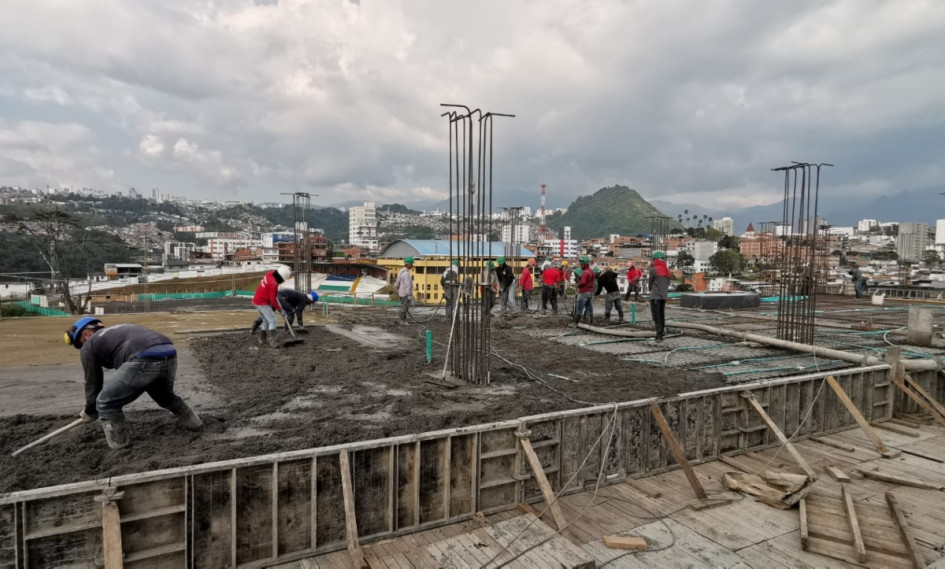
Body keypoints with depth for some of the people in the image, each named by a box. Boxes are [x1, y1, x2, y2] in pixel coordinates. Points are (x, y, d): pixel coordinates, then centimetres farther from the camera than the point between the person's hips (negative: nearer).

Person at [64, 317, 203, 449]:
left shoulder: (89, 346, 22)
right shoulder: (118, 330, 41)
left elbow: (92, 383, 27)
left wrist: (89, 413, 43)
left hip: (144, 361, -8)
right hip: (169, 355, 8)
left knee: (106, 404, 12)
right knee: (165, 395, 36)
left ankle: (119, 445, 16)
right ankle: (194, 423, 46)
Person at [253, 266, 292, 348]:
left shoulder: (270, 274, -2)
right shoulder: (273, 284, -27)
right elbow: (273, 300, -20)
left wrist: (276, 294, 8)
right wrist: (280, 309, -10)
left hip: (257, 300, 10)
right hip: (263, 303, -10)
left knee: (266, 321, 20)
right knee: (272, 321, -11)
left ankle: (262, 340, 28)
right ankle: (272, 341, -19)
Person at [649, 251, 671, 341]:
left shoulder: (653, 270, -11)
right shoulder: (667, 270, 8)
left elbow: (650, 282, -3)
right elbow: (668, 283, 12)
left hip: (655, 296, -7)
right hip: (664, 296, 7)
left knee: (656, 317, -6)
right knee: (662, 315, 15)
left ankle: (659, 335, -13)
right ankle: (660, 335, 19)